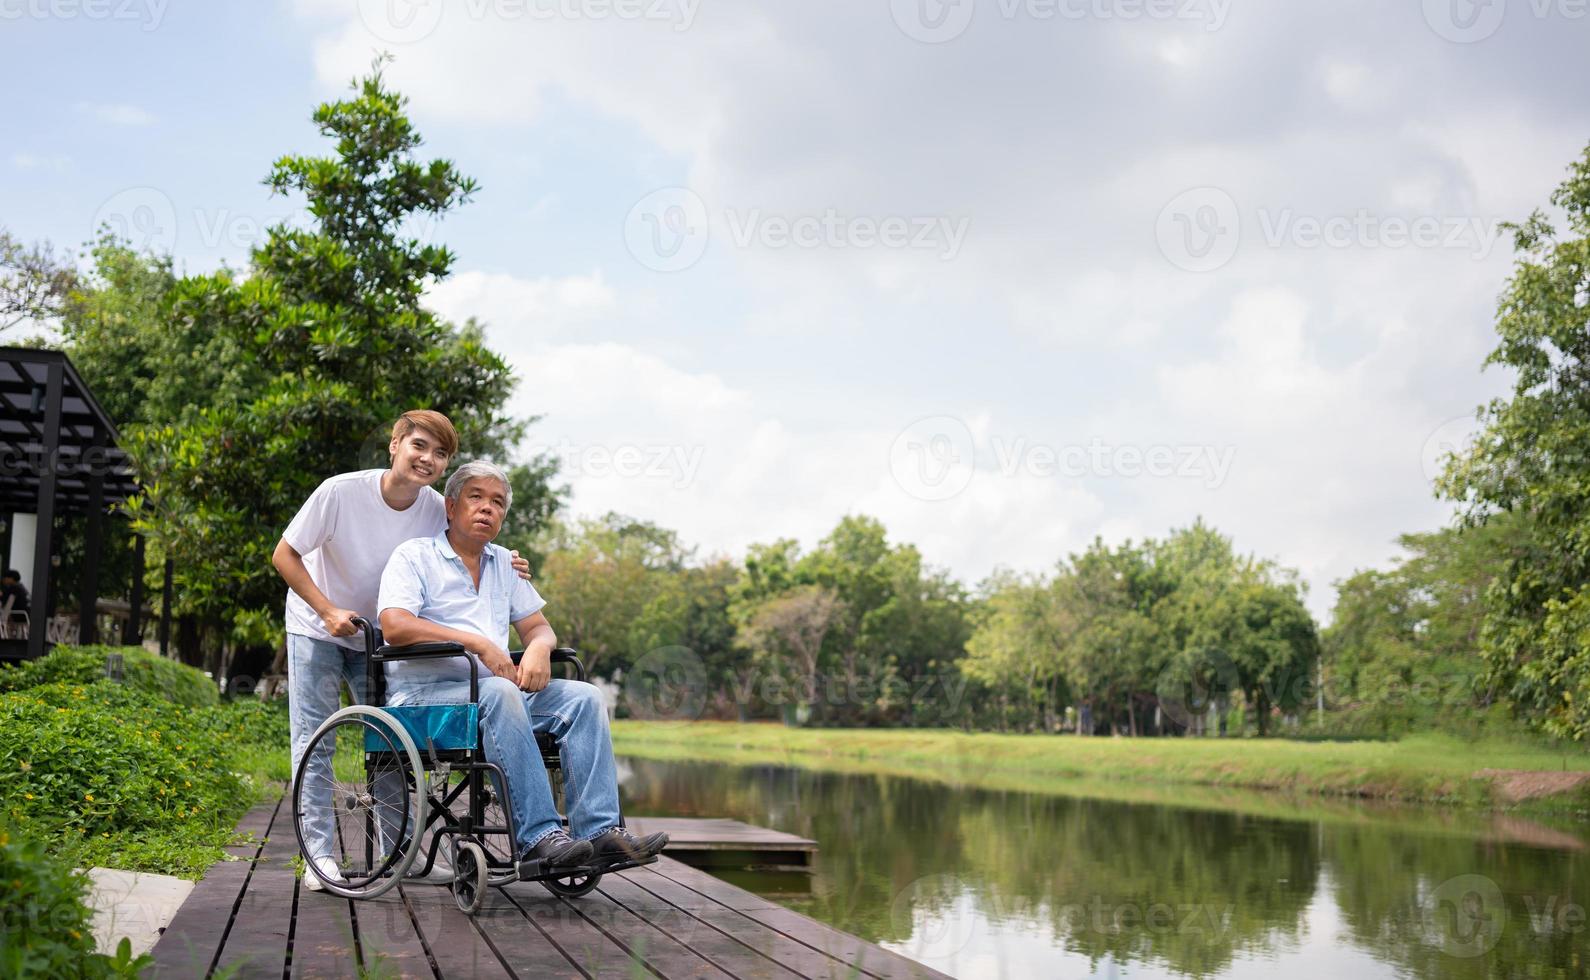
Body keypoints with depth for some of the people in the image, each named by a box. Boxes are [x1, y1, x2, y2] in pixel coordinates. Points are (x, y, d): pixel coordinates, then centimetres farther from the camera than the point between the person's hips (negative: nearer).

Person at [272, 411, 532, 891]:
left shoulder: (437, 512, -17)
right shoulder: (341, 492, -26)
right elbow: (284, 555, -17)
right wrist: (329, 611, -25)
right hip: (317, 627, -3)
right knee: (313, 739, -6)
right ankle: (318, 853, -1)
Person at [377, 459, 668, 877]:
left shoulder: (504, 564, 22)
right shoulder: (414, 556, 2)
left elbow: (539, 627, 21)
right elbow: (394, 626, -14)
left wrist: (538, 648, -6)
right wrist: (478, 643, -19)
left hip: (497, 694, 6)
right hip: (425, 695, -6)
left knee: (583, 697, -17)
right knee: (499, 694, -37)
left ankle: (599, 831, -29)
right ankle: (538, 839, -43)